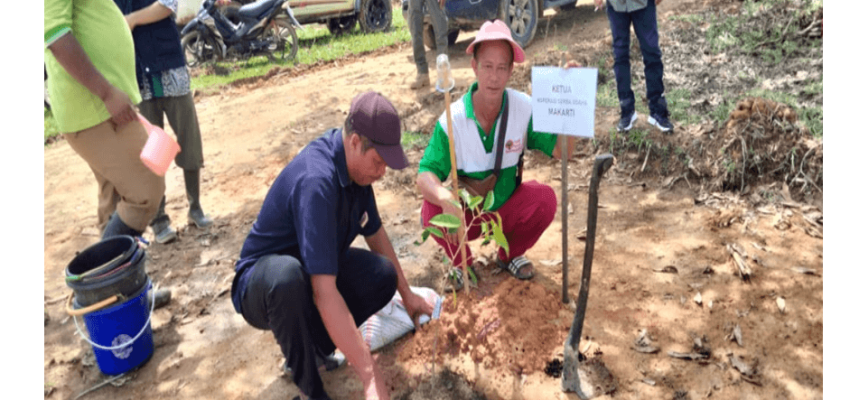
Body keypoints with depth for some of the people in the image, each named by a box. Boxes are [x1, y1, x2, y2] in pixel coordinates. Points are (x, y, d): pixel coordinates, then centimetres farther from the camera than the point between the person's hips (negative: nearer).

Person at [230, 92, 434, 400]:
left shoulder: (355, 163, -9)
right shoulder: (317, 181, -35)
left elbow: (374, 232, 8)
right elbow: (324, 293, -40)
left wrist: (406, 293, 12)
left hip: (315, 270, 7)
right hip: (262, 283, -7)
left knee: (383, 277, -14)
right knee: (287, 274, -40)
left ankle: (312, 347, 5)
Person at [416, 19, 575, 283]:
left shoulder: (524, 107, -16)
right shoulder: (453, 119, -22)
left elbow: (561, 151, -18)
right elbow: (425, 175, -25)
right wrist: (446, 199, -48)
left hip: (508, 207, 2)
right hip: (466, 215, -2)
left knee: (545, 198, -25)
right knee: (433, 211, -30)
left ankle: (510, 254, 7)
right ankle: (461, 263, 4)